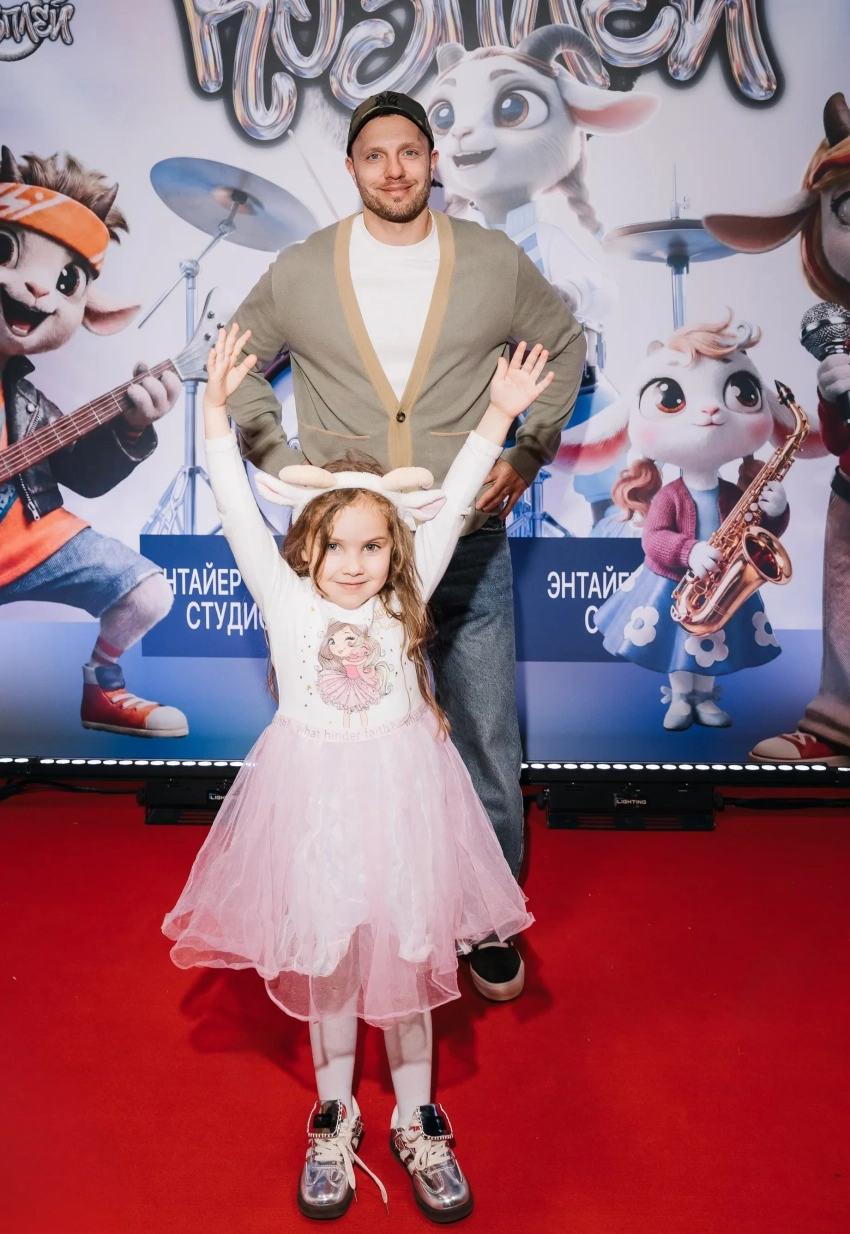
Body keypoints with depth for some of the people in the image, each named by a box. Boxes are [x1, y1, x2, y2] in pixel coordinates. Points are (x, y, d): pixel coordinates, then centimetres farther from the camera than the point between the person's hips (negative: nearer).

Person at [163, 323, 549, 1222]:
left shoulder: (404, 602, 1)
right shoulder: (286, 600, -2)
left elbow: (452, 504, -1)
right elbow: (237, 508, -5)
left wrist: (499, 414, -3)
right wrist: (217, 408, -8)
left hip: (398, 794, 1)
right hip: (316, 799, 0)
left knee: (406, 953, 13)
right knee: (325, 957, 14)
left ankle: (415, 1119, 33)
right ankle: (334, 1115, 36)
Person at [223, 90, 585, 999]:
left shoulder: (497, 264, 4)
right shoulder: (299, 272, 3)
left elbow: (564, 345, 17)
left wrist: (528, 452, 6)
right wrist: (277, 460, 3)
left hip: (468, 546, 0)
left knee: (486, 743, 7)